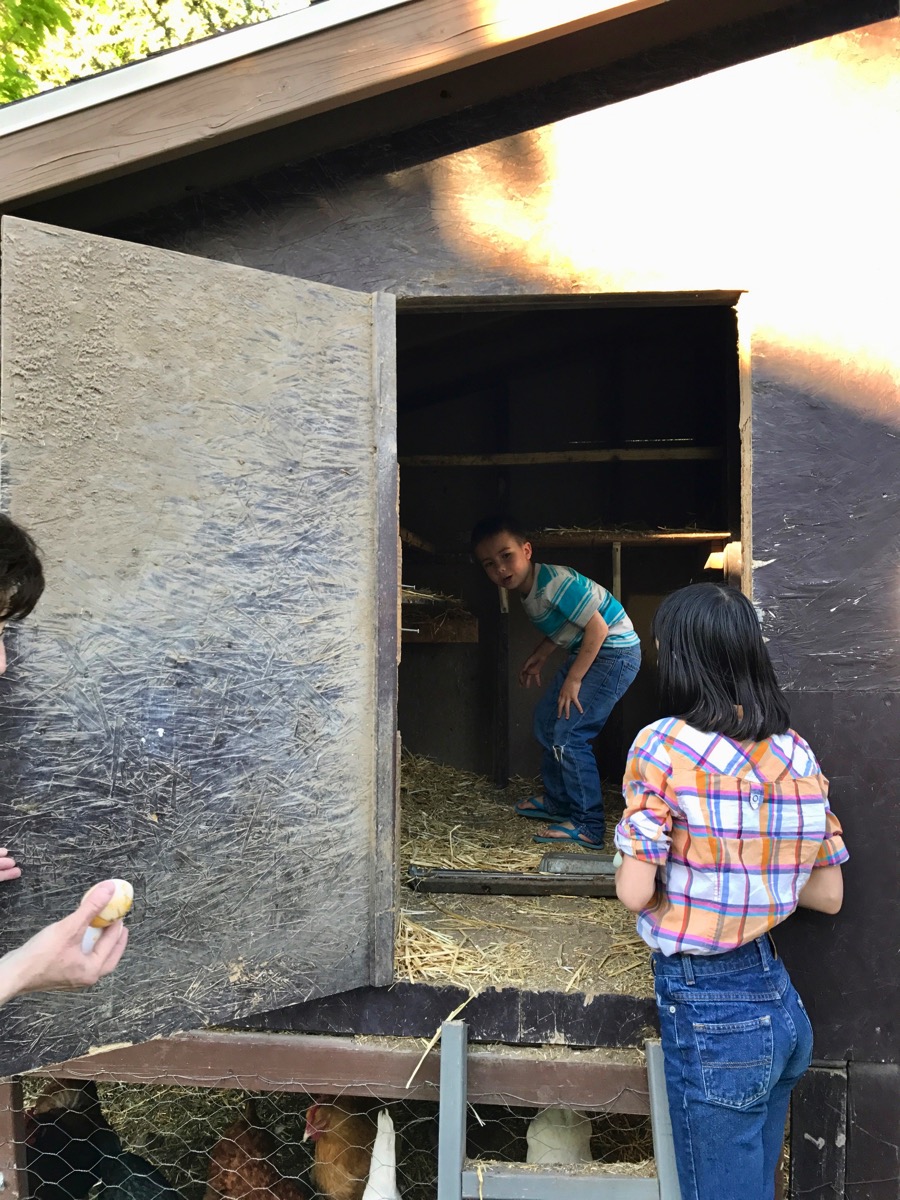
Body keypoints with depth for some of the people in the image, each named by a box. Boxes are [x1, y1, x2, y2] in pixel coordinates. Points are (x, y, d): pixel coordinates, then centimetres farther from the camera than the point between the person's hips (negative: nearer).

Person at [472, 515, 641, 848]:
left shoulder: (556, 582, -26)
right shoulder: (528, 588, 3)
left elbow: (598, 628, -26)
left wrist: (573, 680, -21)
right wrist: (539, 657, 7)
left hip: (614, 652, -10)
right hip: (586, 651, 10)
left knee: (568, 736, -14)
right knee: (545, 720, 17)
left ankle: (588, 826, -4)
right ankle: (557, 802, 32)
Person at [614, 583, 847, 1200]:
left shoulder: (664, 745, -17)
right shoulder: (797, 753, 1)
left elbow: (635, 891, -18)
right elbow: (828, 895, 5)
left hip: (708, 1007, -6)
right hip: (782, 1003, 6)